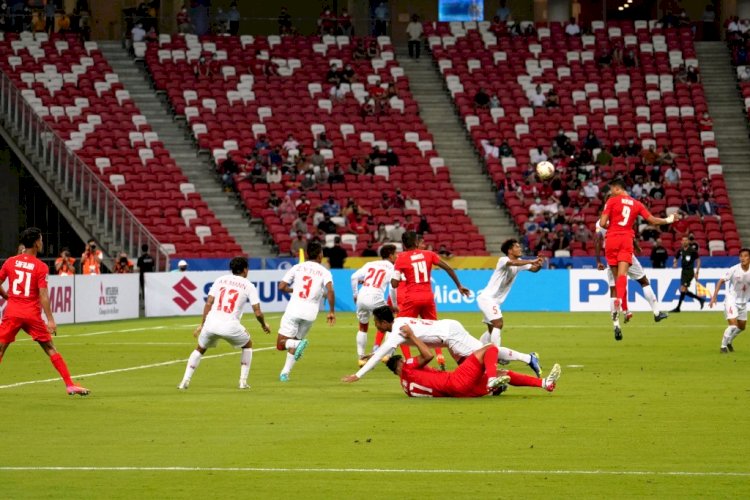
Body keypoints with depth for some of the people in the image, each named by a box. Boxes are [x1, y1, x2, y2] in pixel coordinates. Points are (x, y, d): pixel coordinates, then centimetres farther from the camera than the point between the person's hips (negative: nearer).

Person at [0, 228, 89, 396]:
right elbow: (43, 295, -12)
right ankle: (70, 384, 6)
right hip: (32, 314, -2)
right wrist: (50, 320, -13)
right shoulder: (41, 267, -6)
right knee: (50, 348, 7)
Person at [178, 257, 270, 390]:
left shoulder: (220, 280, 15)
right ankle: (243, 381, 19)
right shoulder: (248, 286, 8)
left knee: (200, 349, 26)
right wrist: (264, 325, 24)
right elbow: (257, 313, 4)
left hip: (211, 323, 2)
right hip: (231, 325, -2)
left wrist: (202, 324, 14)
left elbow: (208, 303, 8)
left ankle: (185, 381, 13)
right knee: (248, 345, 26)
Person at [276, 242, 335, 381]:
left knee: (281, 344, 4)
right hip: (310, 313, 1)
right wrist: (332, 311, -4)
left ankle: (298, 344, -26)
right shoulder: (324, 272, 5)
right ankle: (285, 373, 8)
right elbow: (330, 291, -12)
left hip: (293, 310, -1)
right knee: (294, 342, 19)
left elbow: (281, 287, 3)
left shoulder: (297, 268, 9)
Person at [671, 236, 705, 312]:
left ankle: (678, 308, -9)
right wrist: (674, 264, -4)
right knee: (685, 291, 8)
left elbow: (698, 260, -3)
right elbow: (676, 258, 19)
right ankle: (700, 299, 25)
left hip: (689, 272, -7)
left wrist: (697, 272, -8)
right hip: (683, 271, 7)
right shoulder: (680, 250, 7)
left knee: (683, 289, -12)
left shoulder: (692, 250, -8)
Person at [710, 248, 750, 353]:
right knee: (733, 325, -17)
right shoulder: (734, 270, -19)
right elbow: (721, 281, -14)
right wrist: (714, 296, -20)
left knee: (742, 327, 16)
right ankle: (723, 346, 0)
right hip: (731, 300, -5)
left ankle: (729, 341, 41)